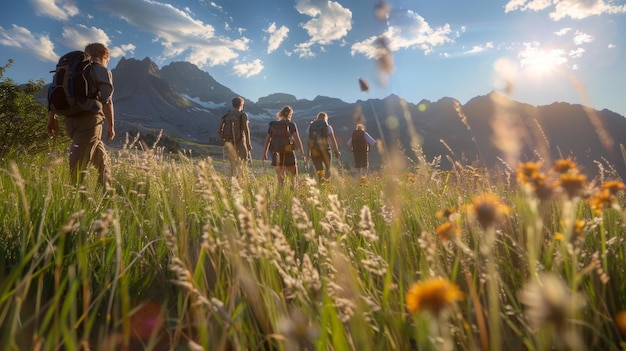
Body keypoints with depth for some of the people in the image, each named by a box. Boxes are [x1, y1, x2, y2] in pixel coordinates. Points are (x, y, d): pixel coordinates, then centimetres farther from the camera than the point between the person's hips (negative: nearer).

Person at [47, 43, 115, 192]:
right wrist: (111, 125, -8)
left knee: (99, 155, 21)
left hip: (70, 119, 7)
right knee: (78, 161, -8)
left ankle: (106, 189, 28)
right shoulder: (102, 71, 2)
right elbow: (106, 100, -10)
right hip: (90, 118, -7)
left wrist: (52, 118, 17)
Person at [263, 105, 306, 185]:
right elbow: (297, 140, -9)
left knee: (280, 177, 10)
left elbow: (267, 140, 9)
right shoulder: (291, 125, -2)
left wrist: (264, 153, 15)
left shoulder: (273, 125, 9)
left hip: (277, 154, 3)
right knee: (293, 177, 5)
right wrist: (302, 153, -8)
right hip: (288, 153, -3)